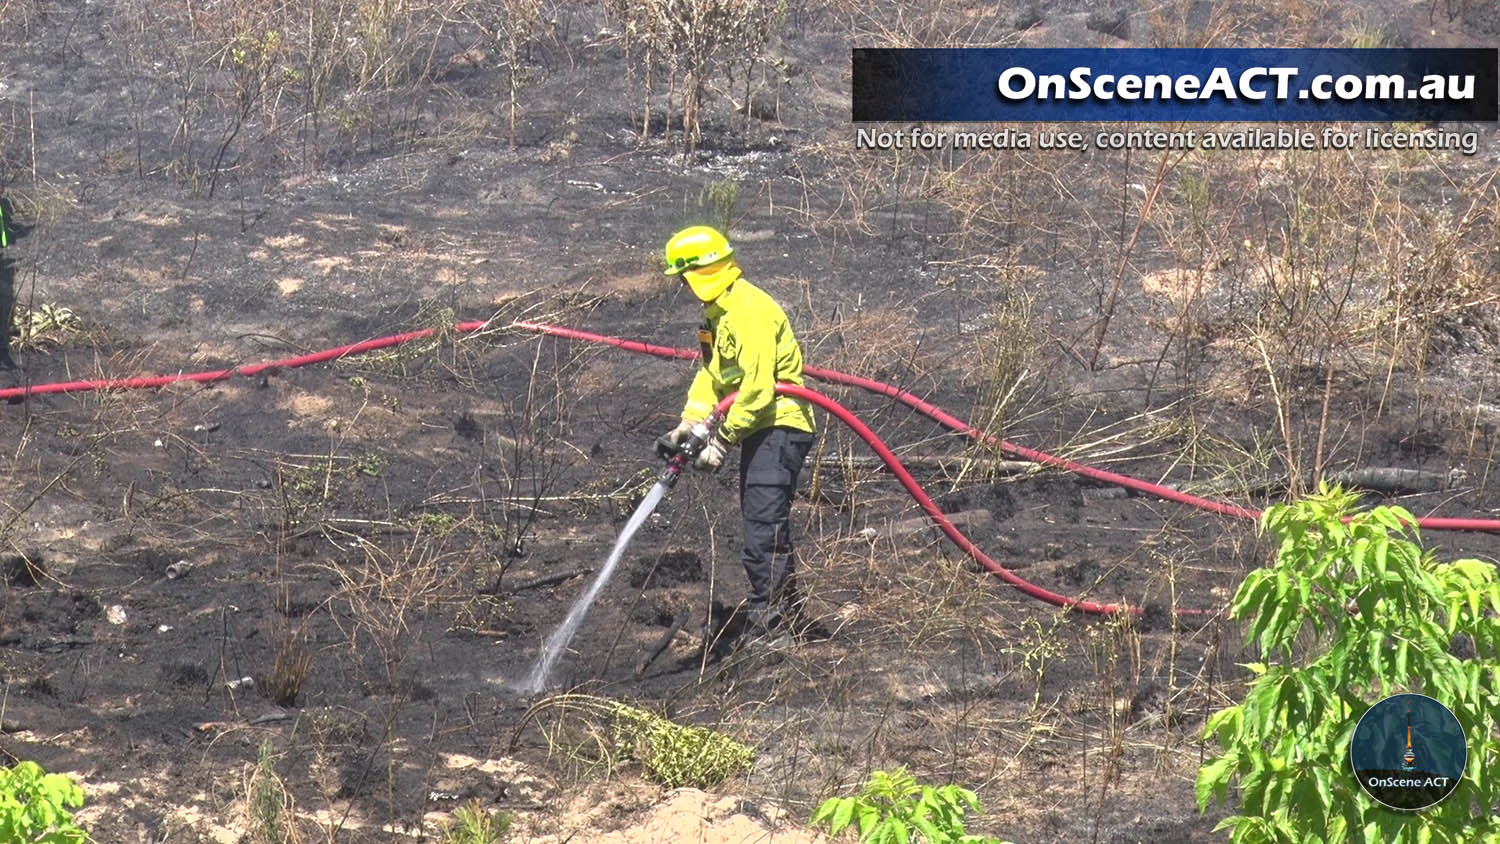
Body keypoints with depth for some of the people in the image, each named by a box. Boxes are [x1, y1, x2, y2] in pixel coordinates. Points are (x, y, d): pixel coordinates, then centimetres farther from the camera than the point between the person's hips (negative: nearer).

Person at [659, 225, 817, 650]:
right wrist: (690, 421, 5)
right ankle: (786, 614, 27)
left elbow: (757, 387, -25)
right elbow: (712, 374, 19)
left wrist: (723, 440, -23)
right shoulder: (719, 311, 15)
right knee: (764, 524, 17)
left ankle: (767, 622, -15)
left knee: (764, 525, -14)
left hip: (780, 426, -11)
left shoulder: (749, 311, -19)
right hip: (760, 429, 11)